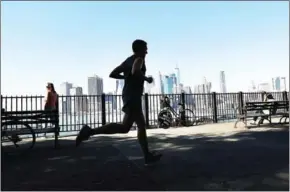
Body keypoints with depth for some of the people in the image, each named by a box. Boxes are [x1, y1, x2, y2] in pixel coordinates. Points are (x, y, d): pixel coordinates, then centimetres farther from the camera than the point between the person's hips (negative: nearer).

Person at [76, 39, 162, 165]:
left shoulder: (128, 60, 21)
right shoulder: (139, 58, -4)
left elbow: (112, 74, 19)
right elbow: (135, 71, -28)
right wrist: (147, 78, -10)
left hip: (129, 95, 11)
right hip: (133, 96, -11)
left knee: (141, 126, 12)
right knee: (124, 127, -15)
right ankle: (89, 131, -16)